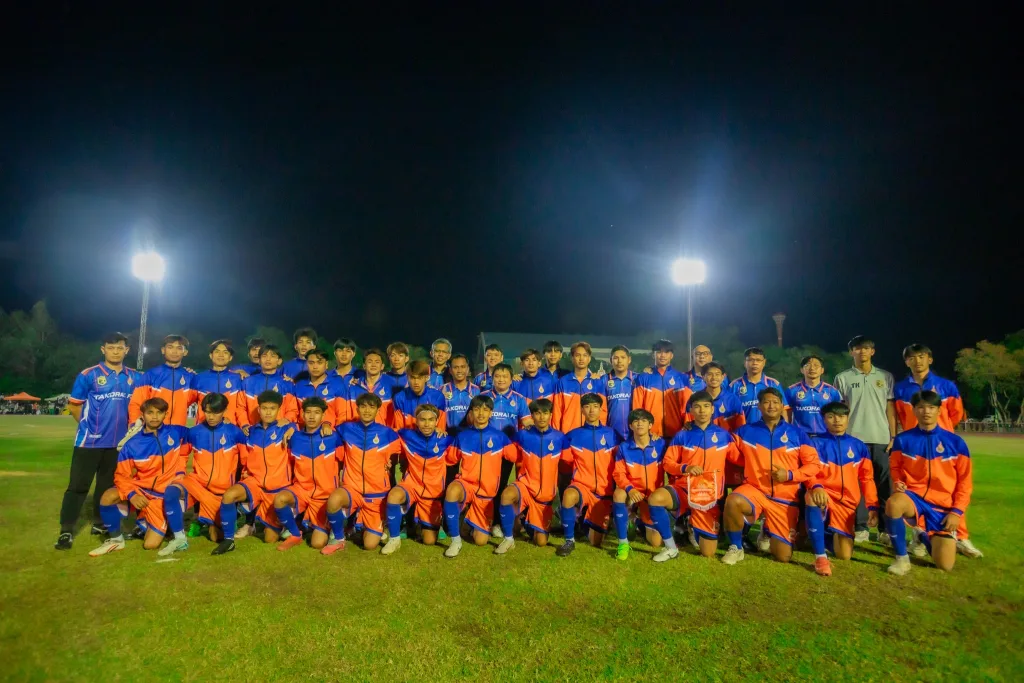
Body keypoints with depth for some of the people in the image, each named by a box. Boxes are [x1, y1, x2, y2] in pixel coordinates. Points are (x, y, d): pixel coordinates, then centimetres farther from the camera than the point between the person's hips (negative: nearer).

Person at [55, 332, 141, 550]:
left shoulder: (134, 378, 5)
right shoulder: (88, 375, -6)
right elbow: (74, 406, 0)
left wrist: (130, 427, 7)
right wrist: (91, 426, 2)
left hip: (118, 442, 4)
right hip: (89, 441, -4)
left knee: (108, 485, 14)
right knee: (78, 485, -2)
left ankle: (100, 524, 26)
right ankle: (66, 531, 5)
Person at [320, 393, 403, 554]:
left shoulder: (387, 433, -3)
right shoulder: (346, 429, 0)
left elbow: (397, 455, 13)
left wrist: (390, 463, -2)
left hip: (377, 493, 0)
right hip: (352, 488, 0)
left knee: (370, 544, -6)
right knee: (334, 500, -36)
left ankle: (366, 526, 32)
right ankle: (338, 539, -6)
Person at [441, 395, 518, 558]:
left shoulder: (499, 436, -4)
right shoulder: (462, 435, -3)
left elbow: (515, 457, 4)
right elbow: (450, 459, 6)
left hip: (487, 492, 1)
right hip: (465, 483, -1)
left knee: (481, 540, -1)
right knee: (451, 491, -39)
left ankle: (472, 523, 37)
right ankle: (456, 540, -19)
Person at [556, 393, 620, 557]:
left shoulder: (612, 434, 0)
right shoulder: (573, 435, -1)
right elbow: (565, 462, 7)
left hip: (604, 491, 1)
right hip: (581, 485, -1)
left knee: (596, 543, 4)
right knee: (569, 496, -38)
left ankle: (593, 524, 40)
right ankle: (569, 540, -15)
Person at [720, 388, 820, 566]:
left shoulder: (797, 433, 1)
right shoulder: (745, 431, 1)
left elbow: (814, 465, 0)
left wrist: (789, 475, -13)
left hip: (785, 498, 1)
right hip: (754, 489, 0)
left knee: (783, 556, 0)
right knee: (732, 501, -37)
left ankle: (768, 532, 37)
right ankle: (736, 548, -10)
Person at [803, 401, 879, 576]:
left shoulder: (859, 446, 8)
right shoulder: (817, 443, -2)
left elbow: (867, 479, 11)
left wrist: (873, 506, 1)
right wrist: (816, 487, -31)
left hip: (846, 503, 3)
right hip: (824, 497, -3)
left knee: (845, 555, -6)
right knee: (812, 496, -41)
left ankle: (832, 535, 32)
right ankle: (820, 556, -30)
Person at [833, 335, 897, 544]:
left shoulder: (886, 376, 10)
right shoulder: (842, 378, 5)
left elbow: (890, 408, 9)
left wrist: (893, 436, 2)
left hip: (881, 439, 2)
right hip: (854, 439, -1)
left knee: (884, 486, 4)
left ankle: (886, 529, 14)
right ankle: (861, 528, 9)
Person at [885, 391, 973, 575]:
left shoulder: (955, 442, -2)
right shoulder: (903, 440, -3)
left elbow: (965, 482, 3)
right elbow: (895, 467, 10)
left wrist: (957, 511, -5)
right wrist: (898, 483, -11)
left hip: (943, 506, 1)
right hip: (913, 496, -1)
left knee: (945, 565, -5)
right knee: (893, 503, -40)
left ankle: (928, 537, 32)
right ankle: (902, 558, -18)